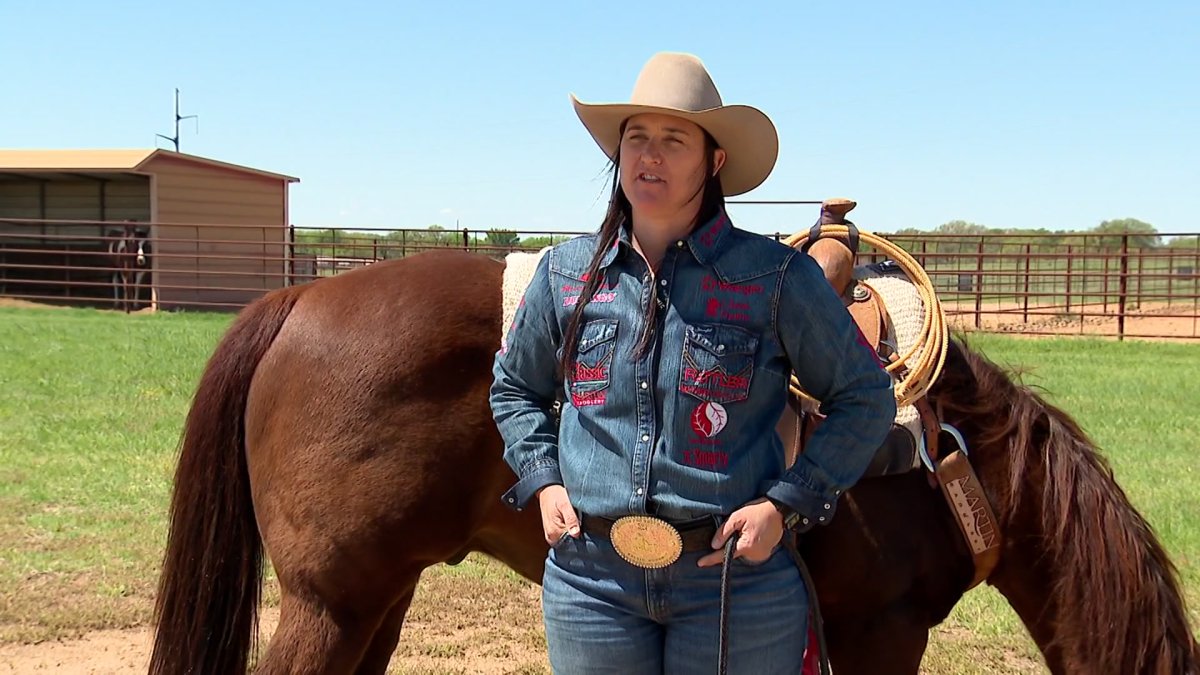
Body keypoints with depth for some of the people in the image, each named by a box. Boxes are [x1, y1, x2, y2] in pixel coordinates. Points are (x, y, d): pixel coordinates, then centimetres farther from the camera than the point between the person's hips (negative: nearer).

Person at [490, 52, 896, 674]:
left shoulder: (776, 276, -6)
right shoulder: (566, 272, 3)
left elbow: (865, 397, 1)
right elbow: (514, 387, 18)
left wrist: (786, 505, -9)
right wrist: (542, 479, 2)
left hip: (738, 578, -2)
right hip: (590, 576, 3)